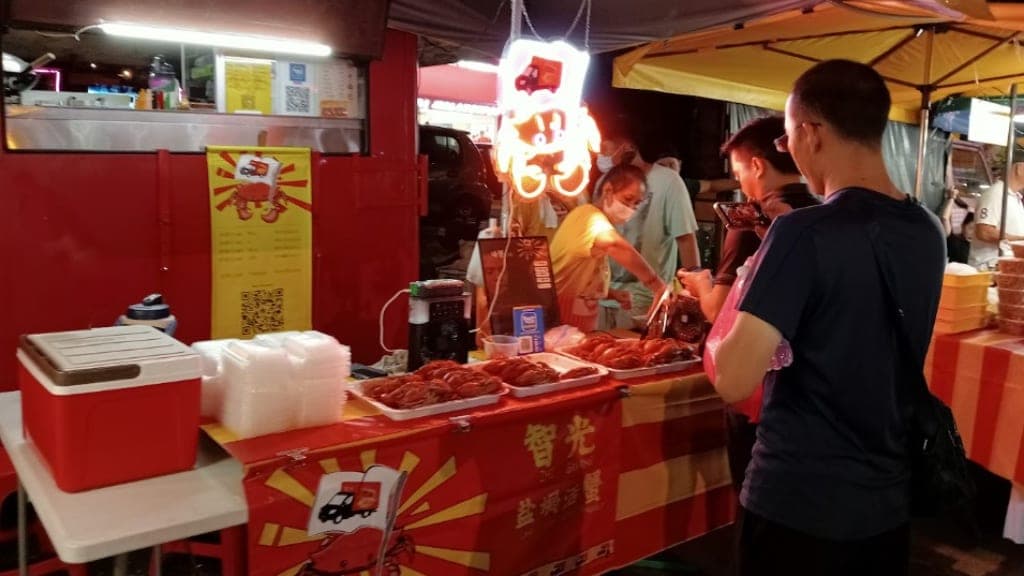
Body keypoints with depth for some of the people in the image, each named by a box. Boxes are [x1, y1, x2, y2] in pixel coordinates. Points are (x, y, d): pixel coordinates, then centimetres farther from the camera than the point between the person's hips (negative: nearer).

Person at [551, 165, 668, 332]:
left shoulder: (598, 223, 14)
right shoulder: (590, 216, -16)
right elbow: (618, 248, -37)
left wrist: (612, 294, 3)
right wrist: (659, 287, -41)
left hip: (581, 318, 9)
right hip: (562, 317, -9)